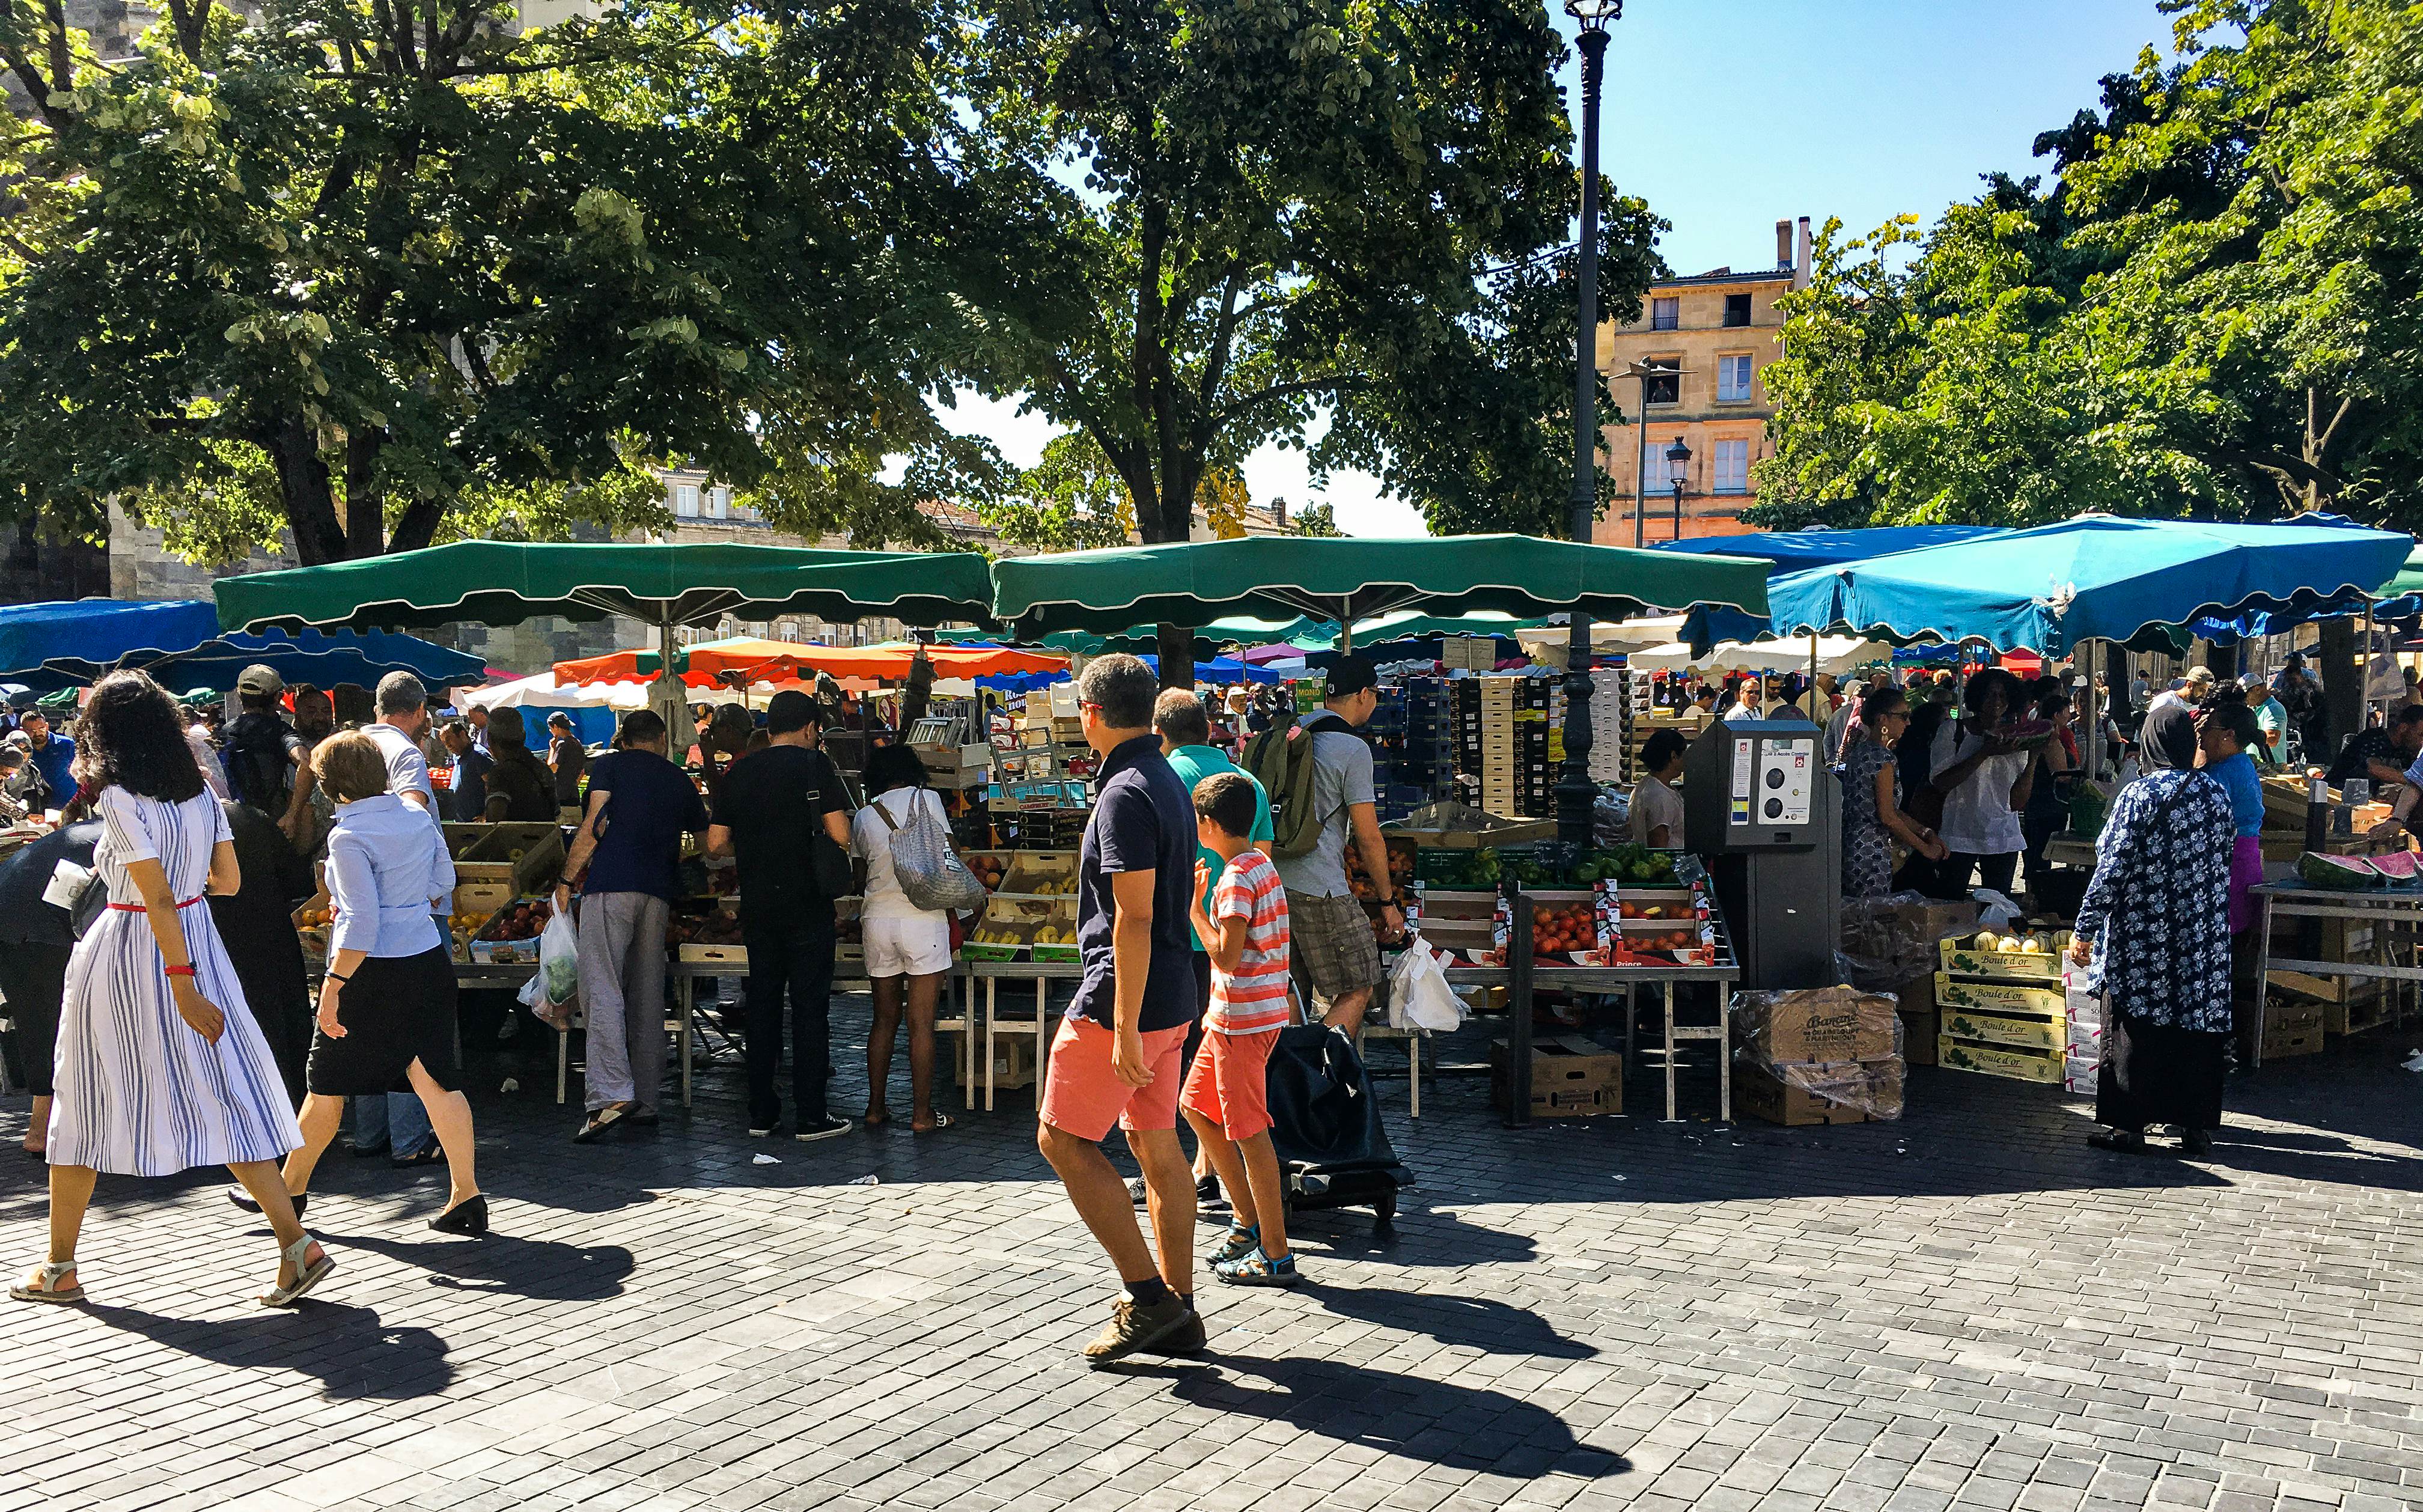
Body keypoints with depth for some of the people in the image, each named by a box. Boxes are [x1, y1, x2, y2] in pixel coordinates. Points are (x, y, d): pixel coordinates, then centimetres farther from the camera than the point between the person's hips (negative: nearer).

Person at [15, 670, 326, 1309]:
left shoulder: (120, 800, -15)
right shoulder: (200, 791, 4)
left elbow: (158, 901, -19)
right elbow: (228, 880, 9)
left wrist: (183, 989, -19)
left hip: (126, 953, -5)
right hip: (198, 939, 6)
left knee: (83, 1105, 11)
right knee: (219, 1093, 4)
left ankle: (59, 1267, 23)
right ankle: (297, 1243, -6)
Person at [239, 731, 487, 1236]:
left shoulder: (349, 837, -16)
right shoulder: (417, 817, 4)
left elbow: (362, 924, -21)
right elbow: (444, 882, 17)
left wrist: (333, 987, -18)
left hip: (372, 970, -6)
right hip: (428, 961, 6)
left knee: (326, 1084, 11)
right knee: (436, 1078, 5)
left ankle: (291, 1189, 28)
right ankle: (466, 1197, 2)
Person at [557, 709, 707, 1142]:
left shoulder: (610, 766, 9)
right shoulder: (681, 780, 20)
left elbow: (594, 828, -3)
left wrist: (567, 880, 3)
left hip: (611, 885, -4)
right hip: (659, 893, 4)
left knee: (602, 989, -9)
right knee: (648, 996, 8)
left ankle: (612, 1093, -22)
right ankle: (646, 1101, 9)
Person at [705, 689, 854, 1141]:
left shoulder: (739, 772, 7)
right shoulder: (814, 764, -6)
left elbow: (716, 844, 7)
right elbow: (841, 836, -12)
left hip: (757, 904, 5)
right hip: (807, 904, -4)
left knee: (762, 1005, 12)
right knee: (810, 1006, 1)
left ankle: (761, 1112, 16)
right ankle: (810, 1116, 3)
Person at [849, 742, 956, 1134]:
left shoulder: (864, 817, 9)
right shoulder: (926, 799, 1)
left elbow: (860, 878, 12)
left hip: (877, 919, 4)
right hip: (922, 919, -4)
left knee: (884, 1020, 14)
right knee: (921, 1024, 1)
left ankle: (876, 1107, 19)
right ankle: (922, 1113, 4)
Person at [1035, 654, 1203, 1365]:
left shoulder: (1126, 794, -18)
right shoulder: (1168, 782, 12)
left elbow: (1134, 917, -23)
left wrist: (1124, 1028, -23)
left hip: (1126, 1000, -9)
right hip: (1172, 996, 9)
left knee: (1063, 1138, 0)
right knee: (1157, 1145, 13)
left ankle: (1148, 1296, 0)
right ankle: (1178, 1312, 19)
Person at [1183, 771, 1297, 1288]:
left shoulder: (1236, 879, -18)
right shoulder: (1260, 865, 12)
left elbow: (1225, 956, -22)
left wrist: (1194, 907, -13)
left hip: (1243, 1020, -10)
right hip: (1234, 1016, 10)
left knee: (1250, 1132, -4)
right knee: (1196, 1107, 19)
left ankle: (1276, 1255, 3)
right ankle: (1249, 1218, 26)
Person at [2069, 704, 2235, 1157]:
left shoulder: (2139, 796, -14)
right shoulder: (2215, 792, 2)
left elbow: (2112, 869, -14)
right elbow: (2220, 861, 13)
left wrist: (2086, 929, -9)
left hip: (2143, 937, -5)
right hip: (2202, 939, 5)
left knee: (2133, 1027, 3)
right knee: (2198, 1022, 11)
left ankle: (2129, 1125, 7)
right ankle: (2196, 1124, 17)